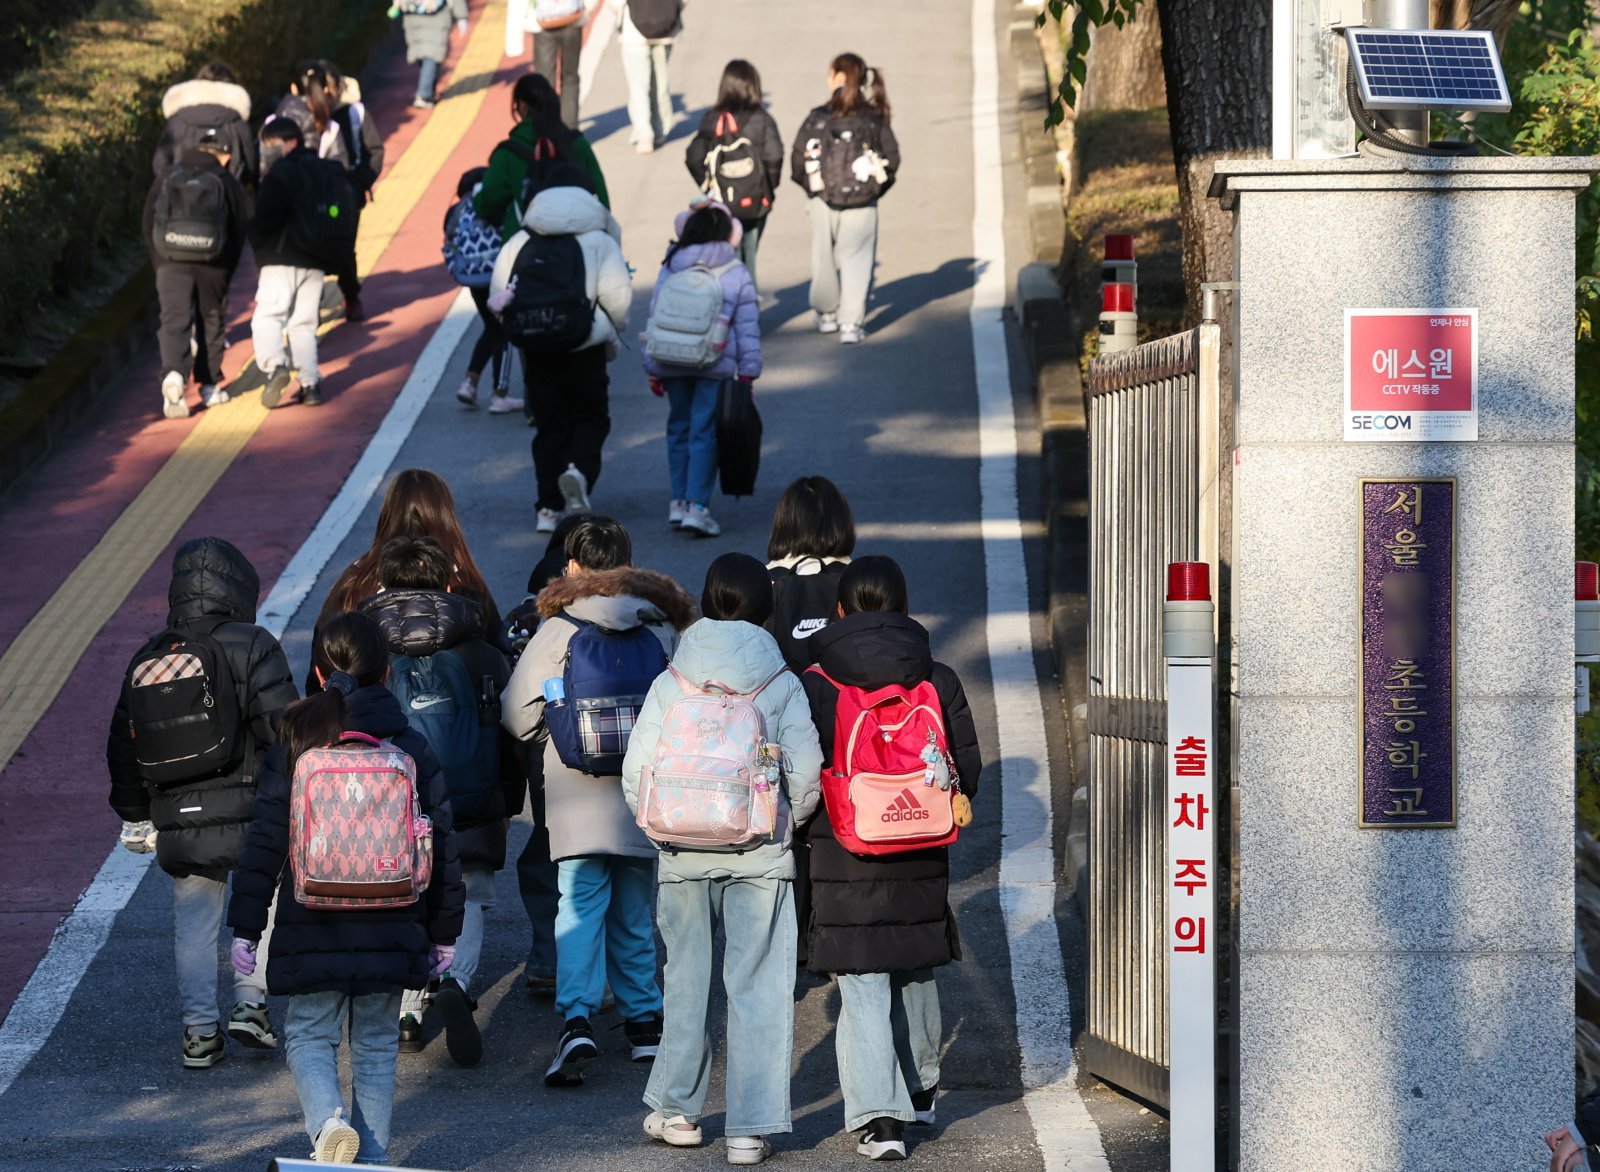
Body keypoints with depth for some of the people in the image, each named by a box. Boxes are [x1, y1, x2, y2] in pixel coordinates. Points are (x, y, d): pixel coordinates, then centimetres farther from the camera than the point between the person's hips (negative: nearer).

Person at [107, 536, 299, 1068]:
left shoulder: (146, 661, 10)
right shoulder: (250, 647, -7)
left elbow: (123, 747, 15)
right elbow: (282, 726, -14)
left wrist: (134, 816, 24)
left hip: (176, 824, 4)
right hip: (250, 815, -4)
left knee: (193, 924, 13)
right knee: (266, 904, 16)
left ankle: (199, 1031, 13)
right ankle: (251, 1003, 6)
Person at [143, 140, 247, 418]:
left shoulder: (166, 178, 10)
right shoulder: (227, 183, 6)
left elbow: (148, 227, 10)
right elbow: (238, 234, 7)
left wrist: (159, 267, 16)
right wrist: (226, 276, 14)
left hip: (171, 261, 0)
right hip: (212, 264, 0)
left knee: (174, 322, -4)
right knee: (211, 322, 15)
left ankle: (174, 375, -27)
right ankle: (210, 385, 20)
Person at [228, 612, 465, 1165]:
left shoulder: (296, 743, -5)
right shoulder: (411, 746, 1)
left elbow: (265, 840, -5)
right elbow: (441, 844, 4)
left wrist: (246, 927, 1)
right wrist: (443, 932, 14)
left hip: (313, 932, -2)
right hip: (392, 930, 2)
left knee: (308, 1036, 8)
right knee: (376, 1046, 13)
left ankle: (328, 1122, -18)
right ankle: (371, 1158, 13)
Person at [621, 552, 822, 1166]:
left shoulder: (671, 683, -3)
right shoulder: (781, 684, -5)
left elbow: (637, 774, -5)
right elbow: (805, 774, -8)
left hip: (684, 856, 1)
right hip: (760, 856, -1)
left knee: (686, 979, 15)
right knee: (758, 988, 2)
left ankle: (676, 1110, 23)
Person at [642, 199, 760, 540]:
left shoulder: (669, 270, 4)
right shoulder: (737, 276, -3)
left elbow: (655, 319, 8)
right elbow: (748, 329, -2)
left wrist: (653, 368, 15)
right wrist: (748, 372, 4)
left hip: (671, 365, 3)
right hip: (715, 367, -3)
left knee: (679, 429, 16)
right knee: (704, 433, -2)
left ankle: (678, 501, 18)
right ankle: (697, 505, -11)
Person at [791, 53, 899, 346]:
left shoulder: (817, 118, -8)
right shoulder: (875, 119, -4)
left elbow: (798, 161, -5)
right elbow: (891, 159, -3)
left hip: (823, 201, 0)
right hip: (862, 204, 0)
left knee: (824, 258, 18)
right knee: (857, 261, 5)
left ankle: (826, 314, 33)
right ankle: (851, 323, -4)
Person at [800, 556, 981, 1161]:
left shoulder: (815, 684, -8)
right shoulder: (938, 681, 0)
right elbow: (968, 768, 2)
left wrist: (811, 819, 12)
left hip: (844, 858, -3)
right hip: (922, 858, 3)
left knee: (861, 986, -2)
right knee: (915, 974, 22)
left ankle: (876, 1116, -12)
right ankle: (919, 1090, 39)